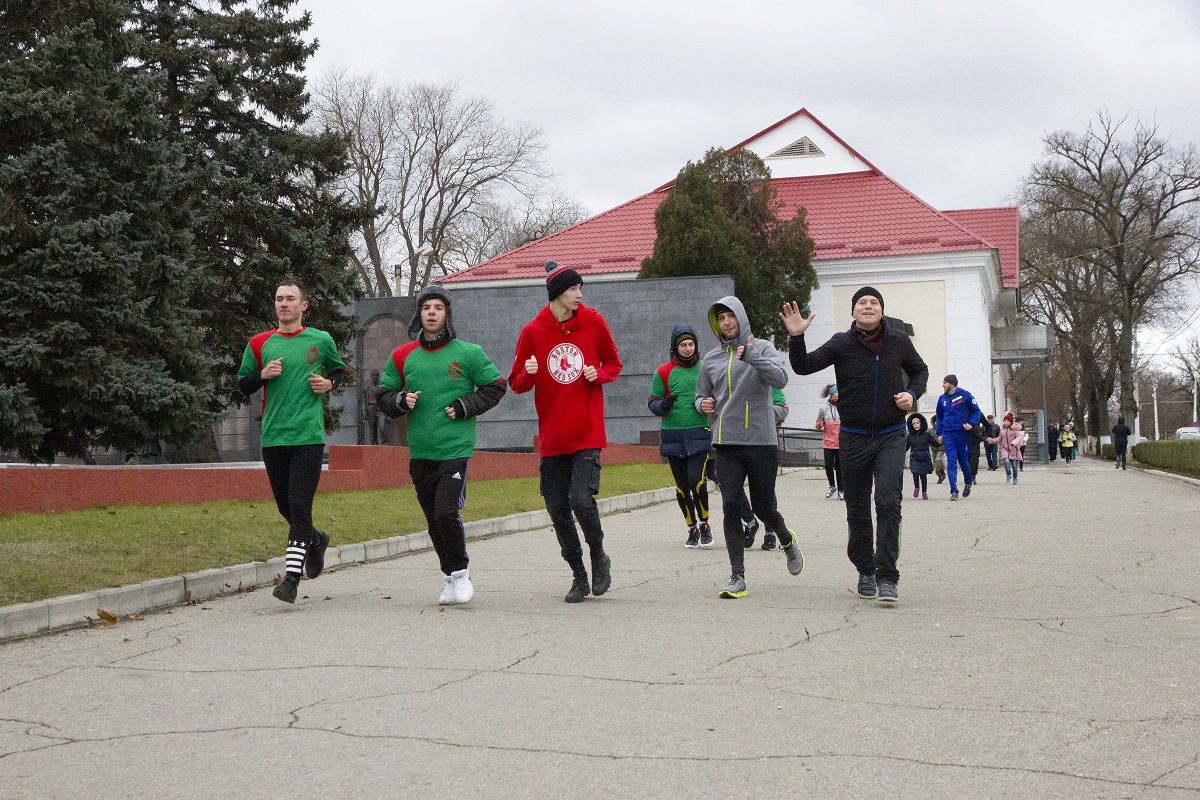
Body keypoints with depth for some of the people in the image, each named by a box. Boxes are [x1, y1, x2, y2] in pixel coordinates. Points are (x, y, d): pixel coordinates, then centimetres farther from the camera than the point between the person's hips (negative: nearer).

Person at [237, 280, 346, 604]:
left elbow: (339, 370, 20)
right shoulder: (260, 343, 8)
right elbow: (243, 385, 13)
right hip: (272, 438, 3)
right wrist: (263, 375, -7)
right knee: (284, 506, 10)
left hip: (308, 436, -3)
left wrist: (329, 383, -2)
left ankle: (291, 577, -10)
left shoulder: (321, 340, 5)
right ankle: (315, 540, 40)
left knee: (299, 505, -11)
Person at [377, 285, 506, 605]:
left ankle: (460, 571, 7)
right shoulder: (402, 356, 6)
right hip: (419, 451, 4)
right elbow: (384, 395, 13)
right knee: (433, 519, 10)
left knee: (446, 512, -15)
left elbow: (495, 387, 6)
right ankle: (450, 577, 26)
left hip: (456, 449, -4)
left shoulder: (468, 353, -1)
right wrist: (401, 401, -8)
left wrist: (464, 407, -6)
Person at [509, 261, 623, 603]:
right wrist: (528, 373, -16)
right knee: (557, 509, 3)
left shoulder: (594, 322, 1)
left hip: (587, 434, -2)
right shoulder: (532, 332, 0)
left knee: (582, 500, -14)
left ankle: (599, 558, 14)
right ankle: (579, 575, 21)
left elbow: (614, 363, 15)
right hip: (552, 438, 2)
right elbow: (517, 384, 6)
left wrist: (599, 374, -7)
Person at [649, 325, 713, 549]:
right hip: (672, 436, 1)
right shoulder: (663, 372, 5)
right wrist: (663, 405, -15)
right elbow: (652, 402, 7)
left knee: (697, 481, -15)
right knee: (681, 486, 6)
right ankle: (692, 529, 21)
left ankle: (704, 524, 7)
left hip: (699, 434, -1)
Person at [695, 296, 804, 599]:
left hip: (762, 442, -3)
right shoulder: (711, 359, 12)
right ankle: (737, 576, -3)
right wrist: (702, 403, -1)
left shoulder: (762, 348, 1)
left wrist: (751, 355, -24)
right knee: (730, 506, -8)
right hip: (726, 445, 3)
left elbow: (780, 379, -16)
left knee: (763, 508, 5)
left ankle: (787, 540, 39)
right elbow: (701, 394, 22)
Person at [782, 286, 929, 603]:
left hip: (891, 436, 0)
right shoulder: (842, 343, -6)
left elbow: (919, 370, 18)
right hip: (854, 437, 0)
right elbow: (804, 366, -15)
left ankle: (887, 577, -11)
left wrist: (912, 393, -2)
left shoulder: (899, 341, 1)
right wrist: (796, 338, -32)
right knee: (857, 508, 9)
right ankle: (865, 571, 27)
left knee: (889, 502, -15)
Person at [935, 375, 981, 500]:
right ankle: (954, 491, -6)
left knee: (963, 461, 8)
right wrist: (939, 433, 12)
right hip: (948, 435, 3)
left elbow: (976, 411, 1)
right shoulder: (942, 399, 9)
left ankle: (968, 483, 36)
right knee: (951, 462, -5)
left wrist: (971, 424, -14)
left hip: (963, 433, -3)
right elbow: (939, 417, 19)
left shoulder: (964, 395, -3)